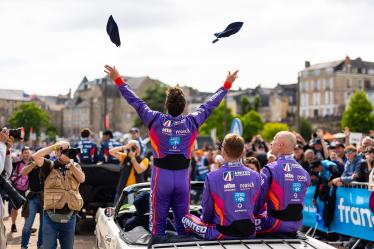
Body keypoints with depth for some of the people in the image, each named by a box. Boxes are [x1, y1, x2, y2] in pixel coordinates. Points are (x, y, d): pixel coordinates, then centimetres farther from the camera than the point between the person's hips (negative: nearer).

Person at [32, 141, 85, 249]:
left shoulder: (75, 166, 11)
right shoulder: (50, 165, 2)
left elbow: (82, 179, -7)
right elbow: (35, 157, -14)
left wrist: (70, 162, -11)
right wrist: (54, 146, -12)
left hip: (69, 216, 3)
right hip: (51, 216, -3)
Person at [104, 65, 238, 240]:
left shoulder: (156, 120, -9)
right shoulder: (192, 122, -5)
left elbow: (136, 102, 0)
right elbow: (211, 104, 8)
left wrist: (118, 80, 10)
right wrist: (227, 85, 21)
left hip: (161, 176, -1)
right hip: (183, 177, 2)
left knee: (158, 220, 5)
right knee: (182, 220, 12)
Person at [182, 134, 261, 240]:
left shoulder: (212, 177, -15)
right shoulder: (255, 176, -5)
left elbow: (207, 212, -3)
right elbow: (255, 208, 6)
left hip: (224, 235, -3)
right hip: (250, 233, 3)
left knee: (186, 218, 14)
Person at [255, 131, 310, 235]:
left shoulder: (270, 169, -14)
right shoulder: (304, 172, 5)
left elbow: (259, 197, -12)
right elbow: (300, 201, 13)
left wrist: (255, 213, 8)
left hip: (278, 224, -6)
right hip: (297, 224, 6)